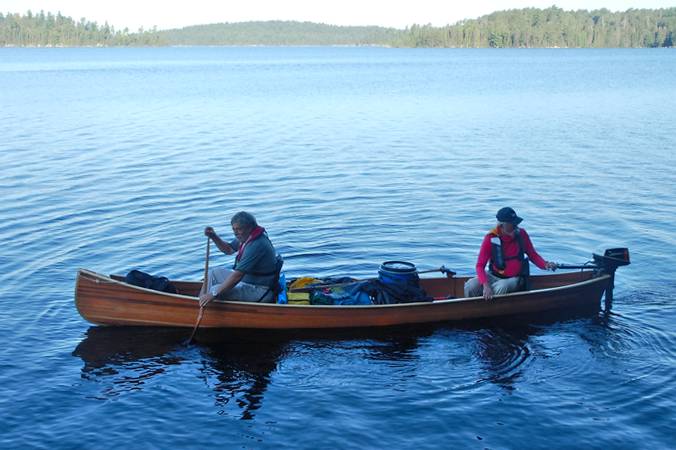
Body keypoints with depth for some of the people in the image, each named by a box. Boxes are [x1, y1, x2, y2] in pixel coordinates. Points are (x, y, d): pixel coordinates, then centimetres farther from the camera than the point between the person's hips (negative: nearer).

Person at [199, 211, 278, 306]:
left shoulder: (256, 245, -28)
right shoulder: (245, 237, 3)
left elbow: (237, 276, -30)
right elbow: (228, 249, 21)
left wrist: (213, 294, -28)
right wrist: (214, 237, 3)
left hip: (260, 291, -11)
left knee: (215, 290, -21)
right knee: (214, 273, 14)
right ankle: (200, 300, 13)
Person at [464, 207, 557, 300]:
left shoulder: (521, 234, -7)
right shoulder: (491, 238, -14)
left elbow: (533, 255, 5)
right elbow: (480, 265, -16)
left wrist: (546, 265, -16)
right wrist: (485, 285, -33)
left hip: (514, 278, 0)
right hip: (494, 276, 0)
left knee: (501, 288, -34)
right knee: (470, 287, -25)